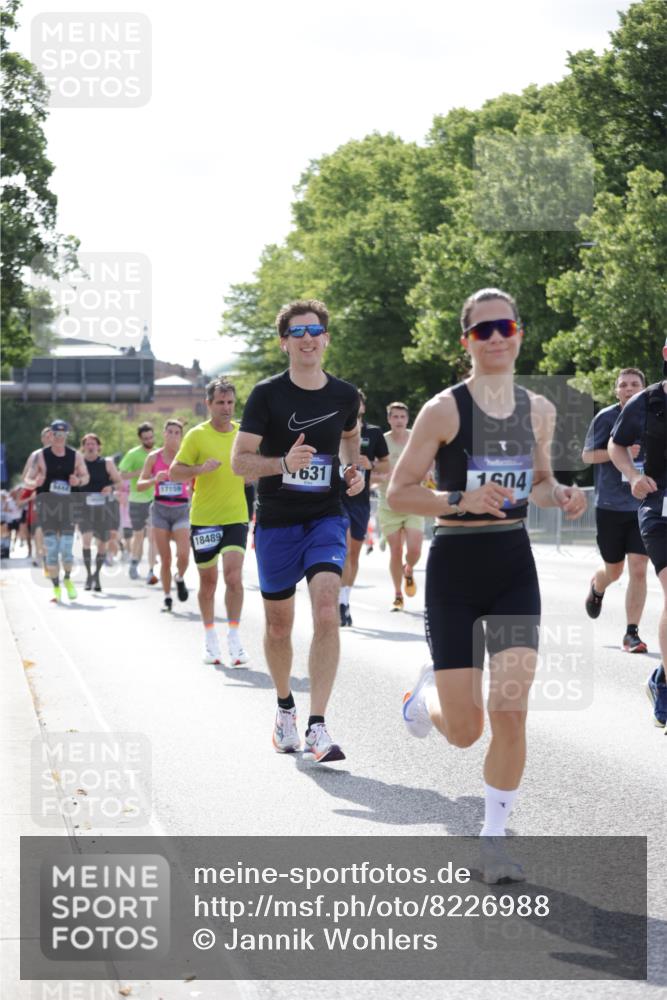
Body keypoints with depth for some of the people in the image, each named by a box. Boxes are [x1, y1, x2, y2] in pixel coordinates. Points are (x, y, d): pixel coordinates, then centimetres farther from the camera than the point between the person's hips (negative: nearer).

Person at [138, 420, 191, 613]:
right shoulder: (154, 457, 2)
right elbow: (139, 485, 0)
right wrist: (154, 480, -17)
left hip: (181, 510, 0)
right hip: (160, 510, 0)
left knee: (183, 555, -16)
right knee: (165, 559, 1)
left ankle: (180, 578, 17)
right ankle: (167, 597, 15)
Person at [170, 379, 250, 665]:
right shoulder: (197, 435, -4)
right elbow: (174, 473, -7)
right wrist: (201, 469, -22)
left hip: (236, 517, 1)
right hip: (203, 519, -1)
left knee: (234, 576, -15)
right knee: (208, 581, 8)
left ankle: (233, 638, -10)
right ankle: (210, 637, 23)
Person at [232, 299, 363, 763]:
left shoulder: (345, 395, 3)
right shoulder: (267, 394, -7)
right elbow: (240, 460, -9)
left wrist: (353, 470, 6)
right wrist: (284, 463, -25)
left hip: (326, 519, 1)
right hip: (276, 521, -1)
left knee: (326, 612, -18)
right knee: (279, 624, 10)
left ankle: (317, 729, -19)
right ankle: (285, 705, 38)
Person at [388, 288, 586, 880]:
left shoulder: (539, 411, 5)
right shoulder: (444, 410, -9)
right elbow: (398, 492, -7)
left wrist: (560, 496, -2)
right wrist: (460, 500, -23)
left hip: (514, 567, 3)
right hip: (455, 567, -3)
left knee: (510, 714, -8)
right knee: (464, 731, 0)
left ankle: (493, 841, 7)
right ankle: (428, 693, 38)